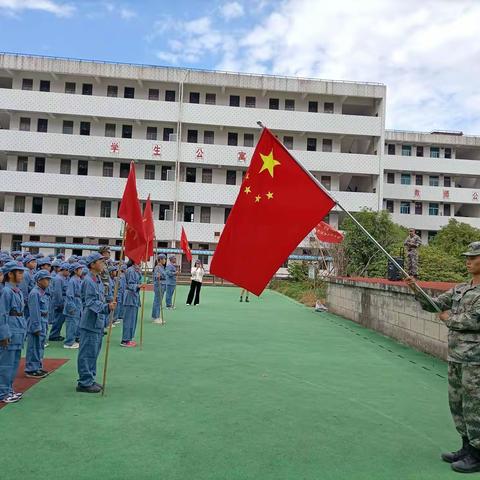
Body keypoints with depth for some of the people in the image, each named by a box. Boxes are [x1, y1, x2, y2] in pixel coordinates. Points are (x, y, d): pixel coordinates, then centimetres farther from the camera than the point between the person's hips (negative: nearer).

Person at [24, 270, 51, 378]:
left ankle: (38, 367, 27)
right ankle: (31, 370, 8)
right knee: (34, 347, -1)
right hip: (36, 322, -9)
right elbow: (34, 312, -18)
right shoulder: (35, 293, -17)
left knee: (40, 346, 16)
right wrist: (37, 327, -18)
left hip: (43, 322, 9)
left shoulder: (44, 293, 10)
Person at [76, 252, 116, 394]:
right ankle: (84, 383, 7)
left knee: (94, 353, 17)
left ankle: (89, 380, 28)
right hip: (90, 323, -10)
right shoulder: (89, 281, -17)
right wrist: (107, 307, -31)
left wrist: (109, 306, 16)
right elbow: (91, 302, -23)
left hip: (98, 323, 10)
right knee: (87, 353, -1)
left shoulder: (98, 280, 12)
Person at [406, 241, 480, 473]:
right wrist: (416, 289, -4)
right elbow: (432, 305, 11)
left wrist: (449, 318, -6)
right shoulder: (460, 289, 12)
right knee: (457, 404, 15)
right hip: (455, 356, 8)